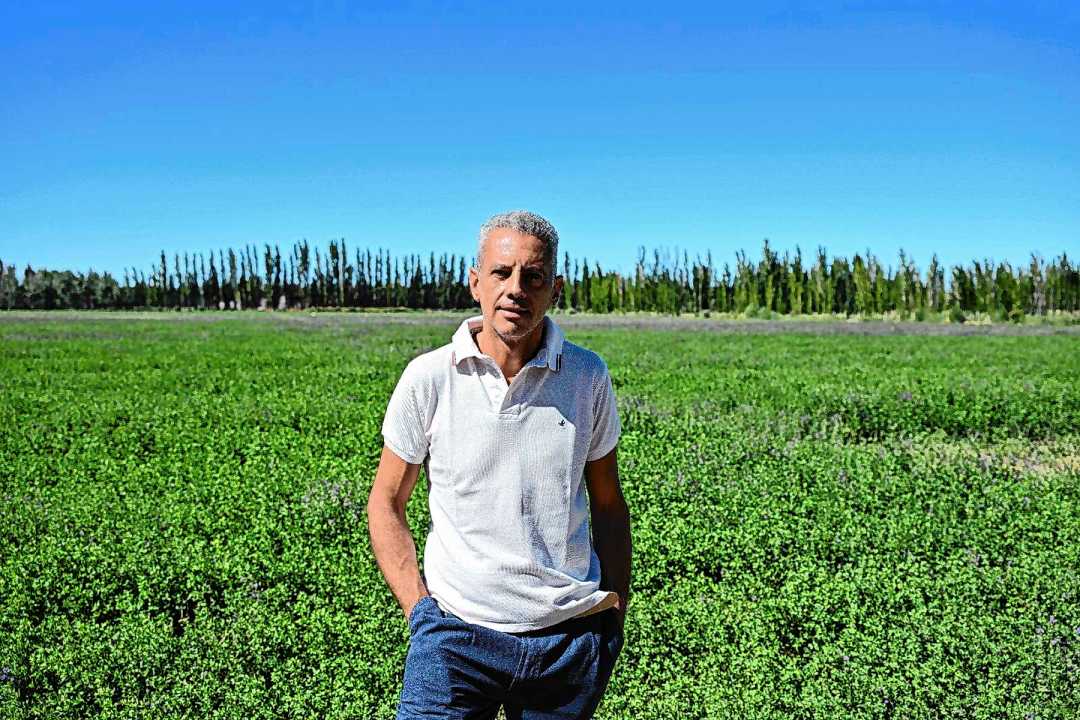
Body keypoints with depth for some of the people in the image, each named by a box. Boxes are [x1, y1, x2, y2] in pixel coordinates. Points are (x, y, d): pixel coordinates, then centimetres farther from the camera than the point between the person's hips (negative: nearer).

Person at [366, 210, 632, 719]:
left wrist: (617, 611, 4)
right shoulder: (428, 378, -7)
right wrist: (419, 610, -5)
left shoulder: (588, 376, -2)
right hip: (458, 633, -1)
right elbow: (386, 504, 3)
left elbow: (607, 502, 8)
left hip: (572, 635, 2)